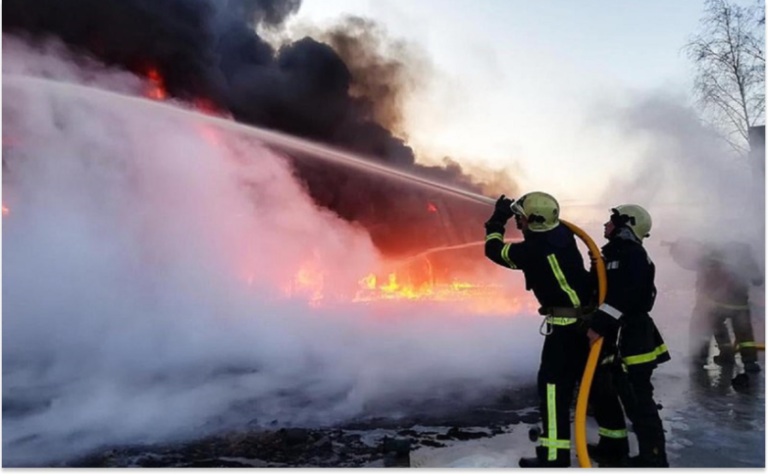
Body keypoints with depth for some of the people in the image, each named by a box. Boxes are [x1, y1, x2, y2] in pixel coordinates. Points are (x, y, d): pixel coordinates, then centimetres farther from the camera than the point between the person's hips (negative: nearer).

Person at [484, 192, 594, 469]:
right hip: (589, 319, 9)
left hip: (566, 326, -8)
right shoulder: (563, 234, 1)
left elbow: (494, 250, -2)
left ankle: (554, 456, 3)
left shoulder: (531, 250, -19)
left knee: (554, 386, -2)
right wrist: (517, 210, 19)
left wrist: (498, 220, 11)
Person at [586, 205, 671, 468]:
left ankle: (653, 458, 5)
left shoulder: (634, 255, -13)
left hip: (630, 337, -10)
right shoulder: (614, 255, 19)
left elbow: (623, 297, -26)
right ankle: (614, 446, 29)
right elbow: (600, 292, 23)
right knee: (601, 390, 17)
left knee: (636, 399, -6)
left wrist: (600, 323, -30)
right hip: (612, 335, 11)